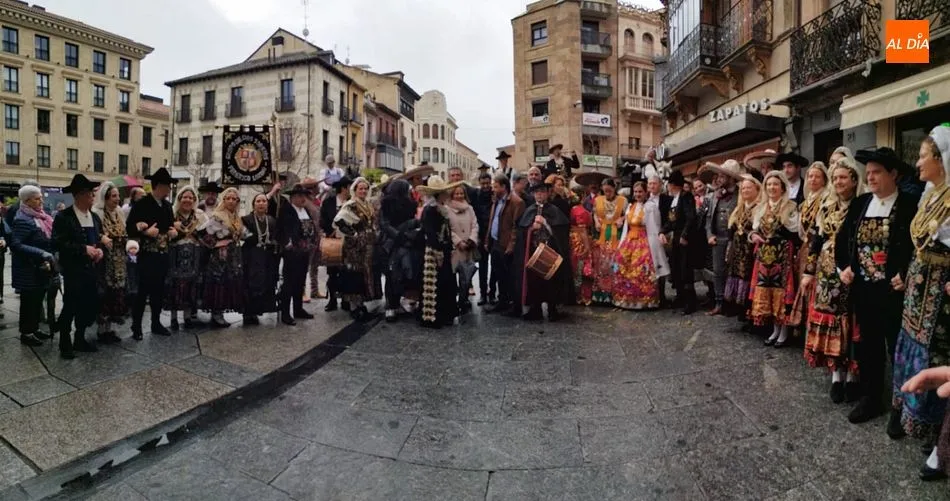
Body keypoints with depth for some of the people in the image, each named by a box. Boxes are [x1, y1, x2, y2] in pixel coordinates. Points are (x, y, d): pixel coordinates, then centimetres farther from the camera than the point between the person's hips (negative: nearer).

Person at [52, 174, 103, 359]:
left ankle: (80, 340, 27)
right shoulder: (63, 217, -9)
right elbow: (57, 243, -16)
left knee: (90, 306, 11)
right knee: (70, 307, 0)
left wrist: (100, 249, -5)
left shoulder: (95, 217, 12)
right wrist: (84, 249, -22)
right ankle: (65, 345, 15)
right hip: (73, 271, -6)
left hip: (91, 269, 6)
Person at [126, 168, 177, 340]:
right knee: (143, 291, -1)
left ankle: (156, 323, 23)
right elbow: (129, 228, -11)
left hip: (163, 254, 7)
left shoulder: (167, 205, 12)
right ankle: (136, 327, 10)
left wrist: (173, 232, 1)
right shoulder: (141, 204, -9)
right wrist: (145, 231, -25)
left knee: (159, 290, 13)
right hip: (147, 254, -6)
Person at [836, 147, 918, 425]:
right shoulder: (859, 204, 8)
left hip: (894, 290, -5)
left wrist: (906, 276, -17)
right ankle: (870, 399, 28)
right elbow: (842, 238, 11)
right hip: (862, 288, 5)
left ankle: (901, 408, 20)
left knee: (898, 348, 6)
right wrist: (842, 267, 0)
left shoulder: (910, 205, -7)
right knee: (868, 346, 14)